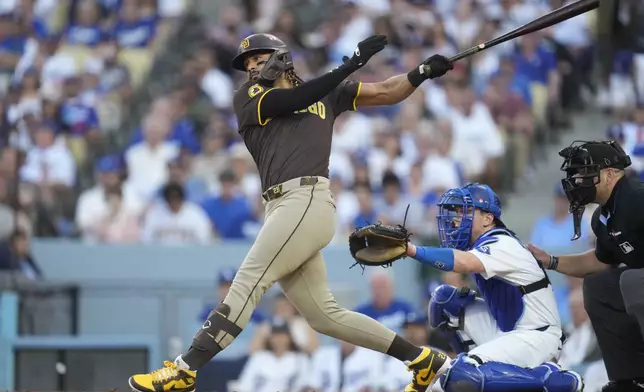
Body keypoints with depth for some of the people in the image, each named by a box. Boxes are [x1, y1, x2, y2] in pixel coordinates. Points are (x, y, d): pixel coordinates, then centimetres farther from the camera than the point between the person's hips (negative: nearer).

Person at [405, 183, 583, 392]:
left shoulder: (501, 245, -18)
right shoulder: (480, 244, 12)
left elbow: (465, 263, -38)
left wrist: (413, 250, -48)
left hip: (537, 336, -10)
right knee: (444, 298, 8)